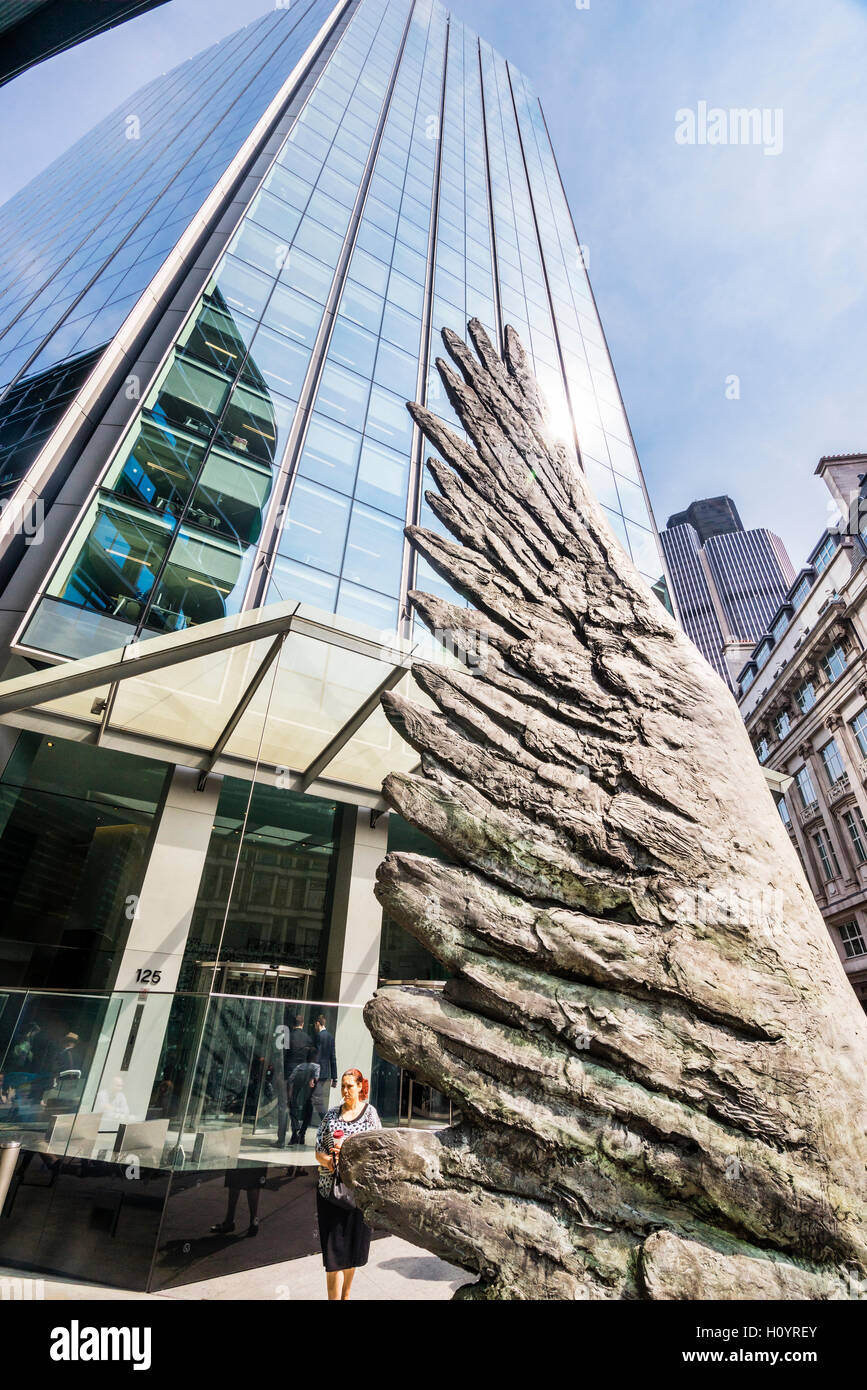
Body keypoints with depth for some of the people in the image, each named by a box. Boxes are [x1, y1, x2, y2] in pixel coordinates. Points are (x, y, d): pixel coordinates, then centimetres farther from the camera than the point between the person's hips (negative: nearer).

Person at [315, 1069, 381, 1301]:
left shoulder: (369, 1112, -3)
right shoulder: (332, 1114, 4)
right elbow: (318, 1150, 6)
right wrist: (326, 1159, -15)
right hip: (330, 1187, 1)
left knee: (353, 1245, 13)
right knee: (334, 1249, -2)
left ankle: (345, 1295, 34)